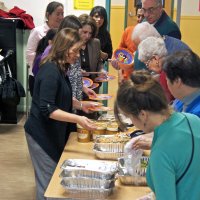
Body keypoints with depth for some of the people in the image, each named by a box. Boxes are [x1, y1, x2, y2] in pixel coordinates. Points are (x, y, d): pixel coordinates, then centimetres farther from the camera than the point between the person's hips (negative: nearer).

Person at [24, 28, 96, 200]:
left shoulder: (60, 68, 7)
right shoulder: (51, 71, -22)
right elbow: (47, 109, -27)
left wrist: (80, 105, 10)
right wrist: (77, 119, -32)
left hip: (53, 131, 9)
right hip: (42, 133, -9)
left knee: (54, 176, 16)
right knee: (48, 179, -1)